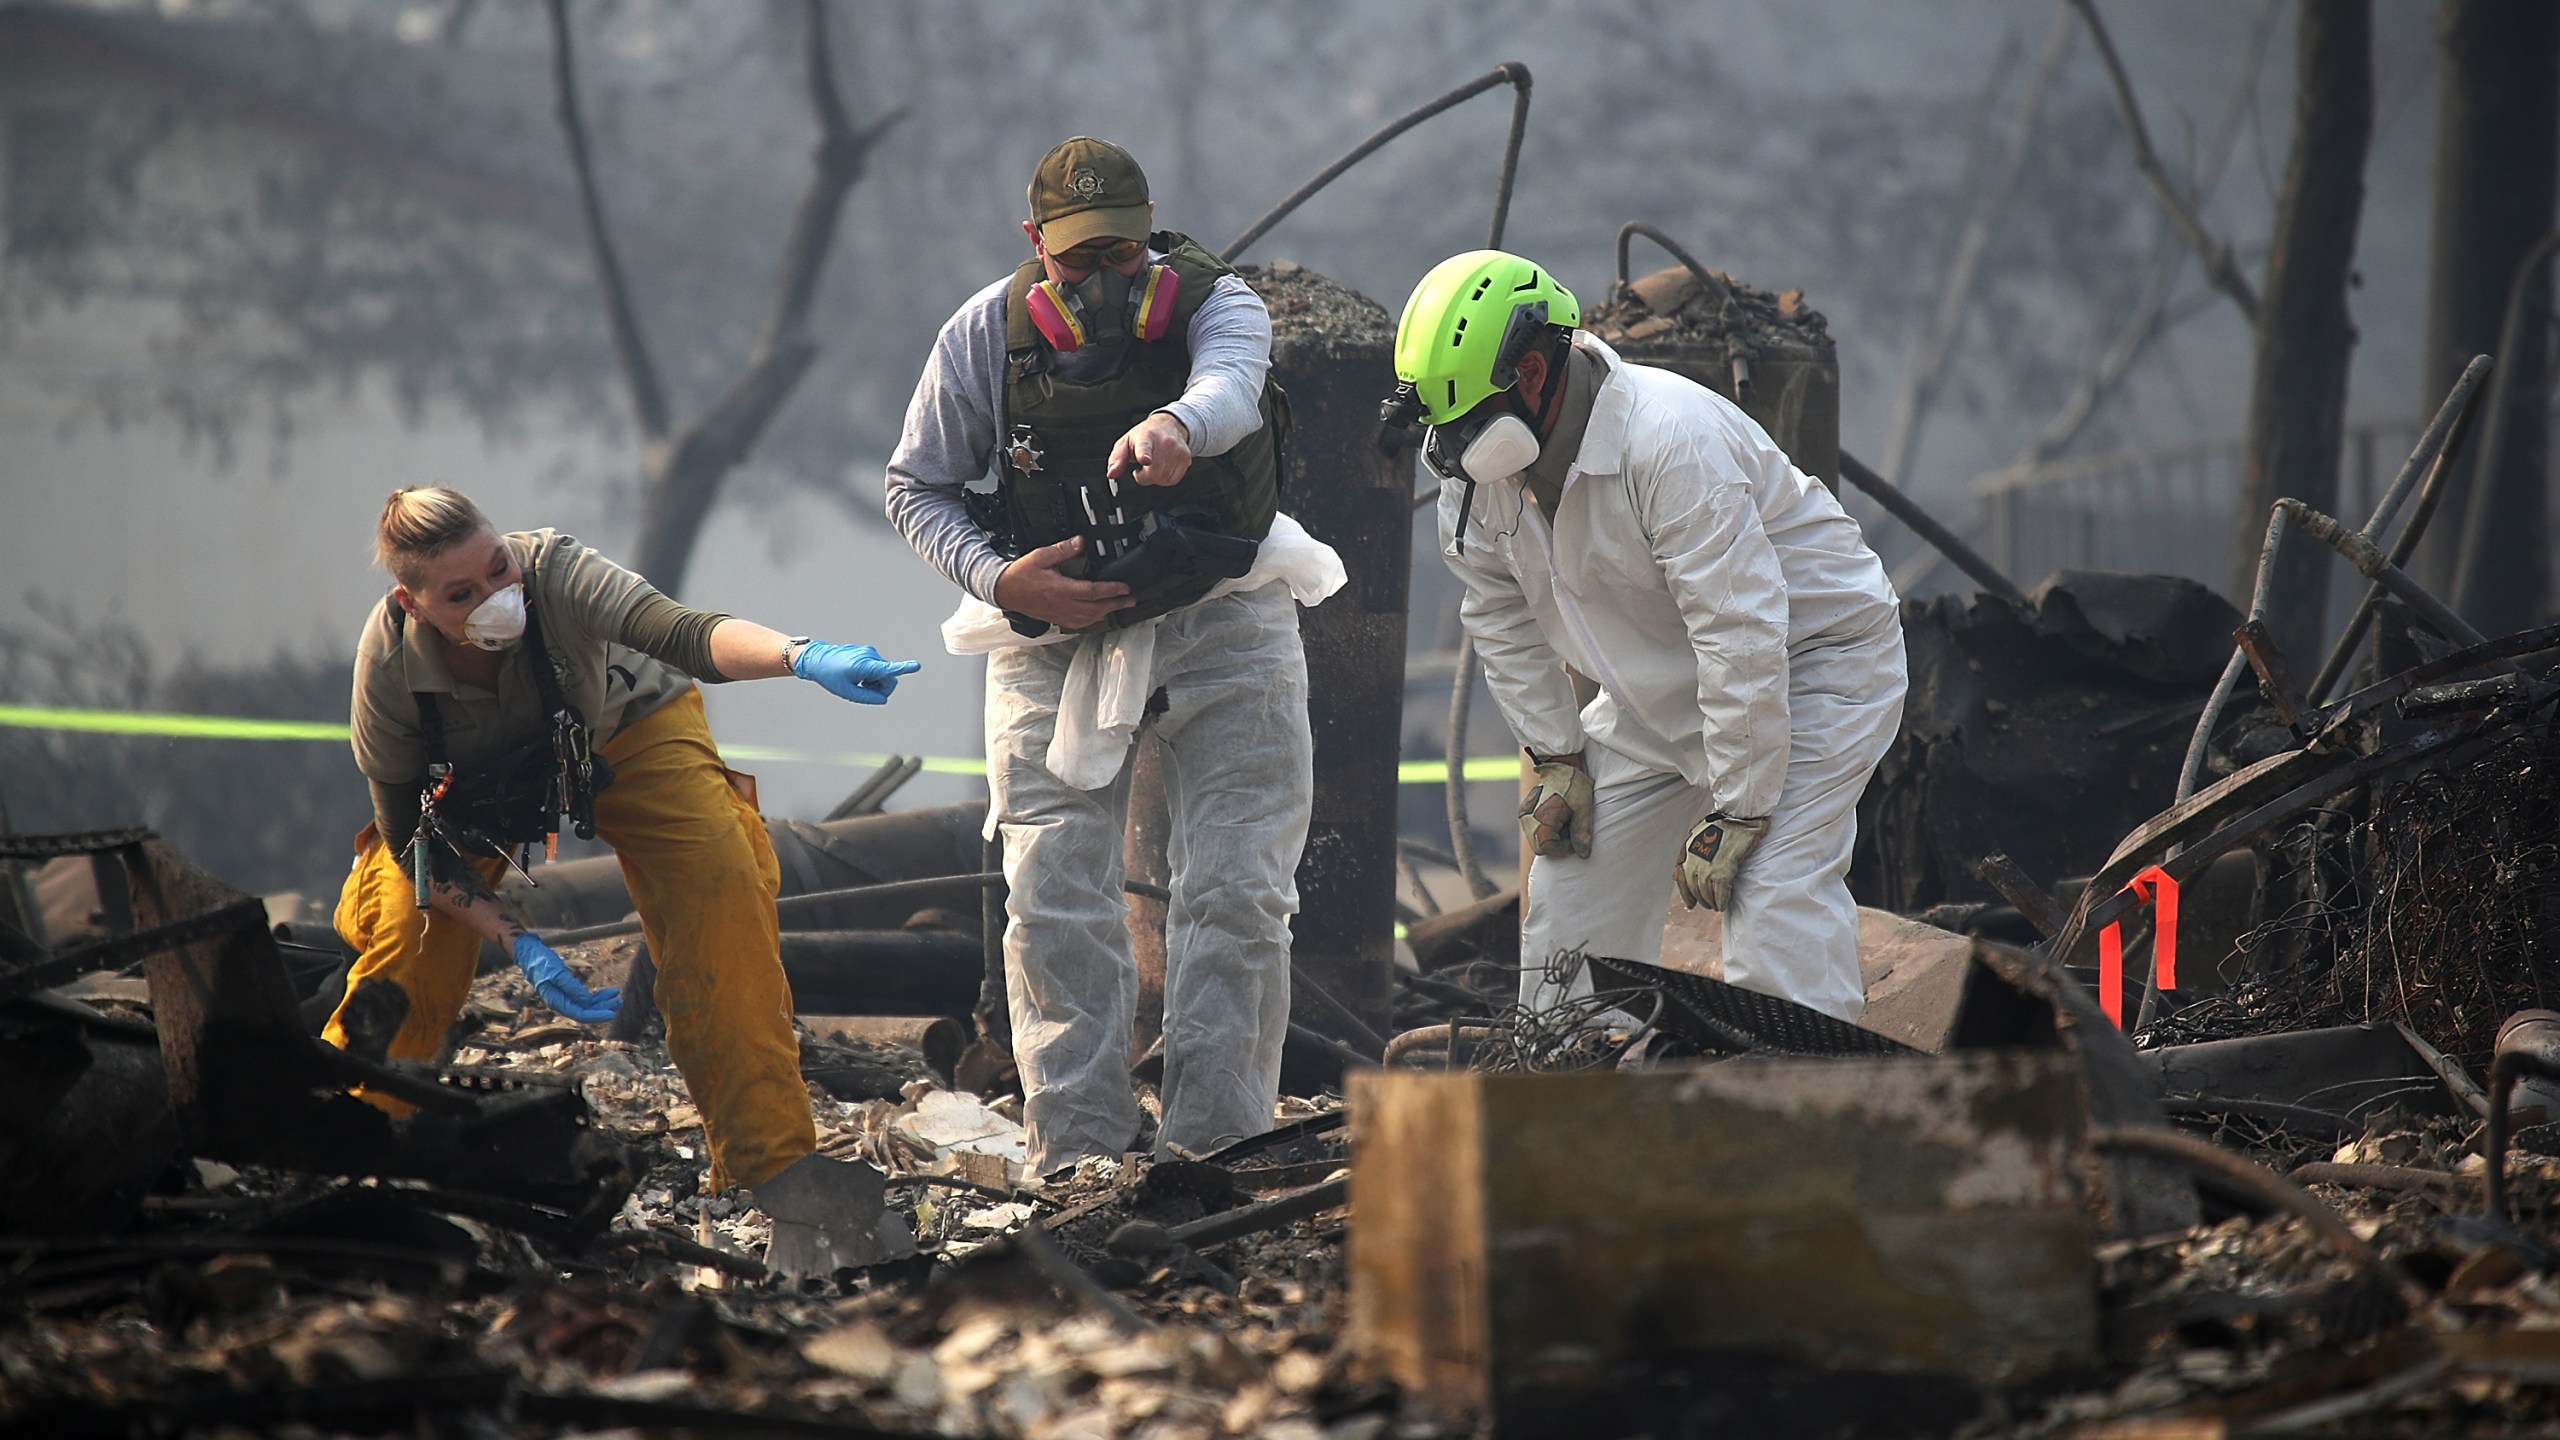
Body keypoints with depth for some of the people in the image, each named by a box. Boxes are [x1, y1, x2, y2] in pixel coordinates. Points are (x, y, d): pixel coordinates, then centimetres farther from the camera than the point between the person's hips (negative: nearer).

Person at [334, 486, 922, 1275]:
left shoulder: (550, 572, -39)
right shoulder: (389, 661, -31)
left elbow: (678, 632, -57)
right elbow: (410, 836, -20)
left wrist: (806, 657, -76)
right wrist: (517, 943, -29)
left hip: (627, 732, -1)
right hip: (471, 786, 1)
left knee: (722, 889, -24)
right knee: (406, 935, -15)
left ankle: (778, 1166, -19)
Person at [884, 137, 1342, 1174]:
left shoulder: (1213, 301, -15)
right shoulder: (984, 337, -10)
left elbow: (1228, 385, -39)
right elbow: (916, 488, 1)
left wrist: (1175, 424, -64)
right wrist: (1000, 579, -17)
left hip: (1224, 624, -1)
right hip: (1056, 635, 1)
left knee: (1238, 895, -4)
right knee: (1056, 904, -5)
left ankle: (1215, 1146, 2)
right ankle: (1075, 1151, 1)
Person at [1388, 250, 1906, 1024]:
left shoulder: (1671, 442, -33)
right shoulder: (1478, 463, -9)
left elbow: (1743, 637, -32)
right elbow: (1500, 614, 7)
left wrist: (1735, 815, -29)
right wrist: (1555, 756, 2)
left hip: (1813, 661, -8)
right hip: (1659, 692, 8)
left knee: (1773, 893, -23)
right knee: (1573, 882, 6)